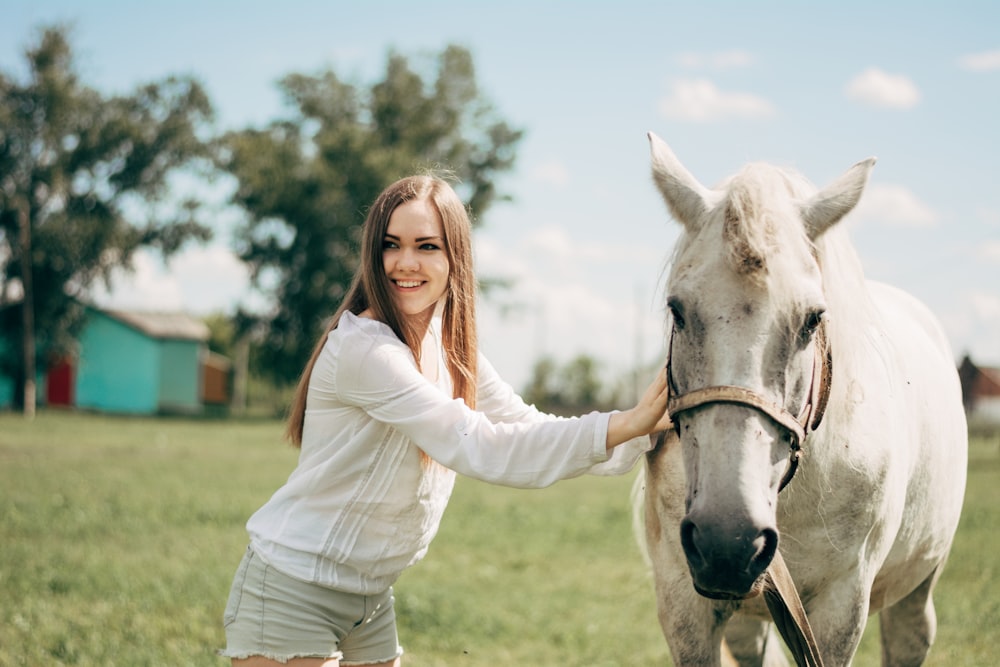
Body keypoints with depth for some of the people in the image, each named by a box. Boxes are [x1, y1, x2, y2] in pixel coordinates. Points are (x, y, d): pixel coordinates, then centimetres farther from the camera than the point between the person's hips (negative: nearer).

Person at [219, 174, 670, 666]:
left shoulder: (449, 348, 6)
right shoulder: (363, 348, -22)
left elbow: (529, 427, 5)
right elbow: (479, 450, -28)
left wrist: (649, 429, -7)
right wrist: (625, 425, -30)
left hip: (370, 601, 8)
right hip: (291, 591, -8)